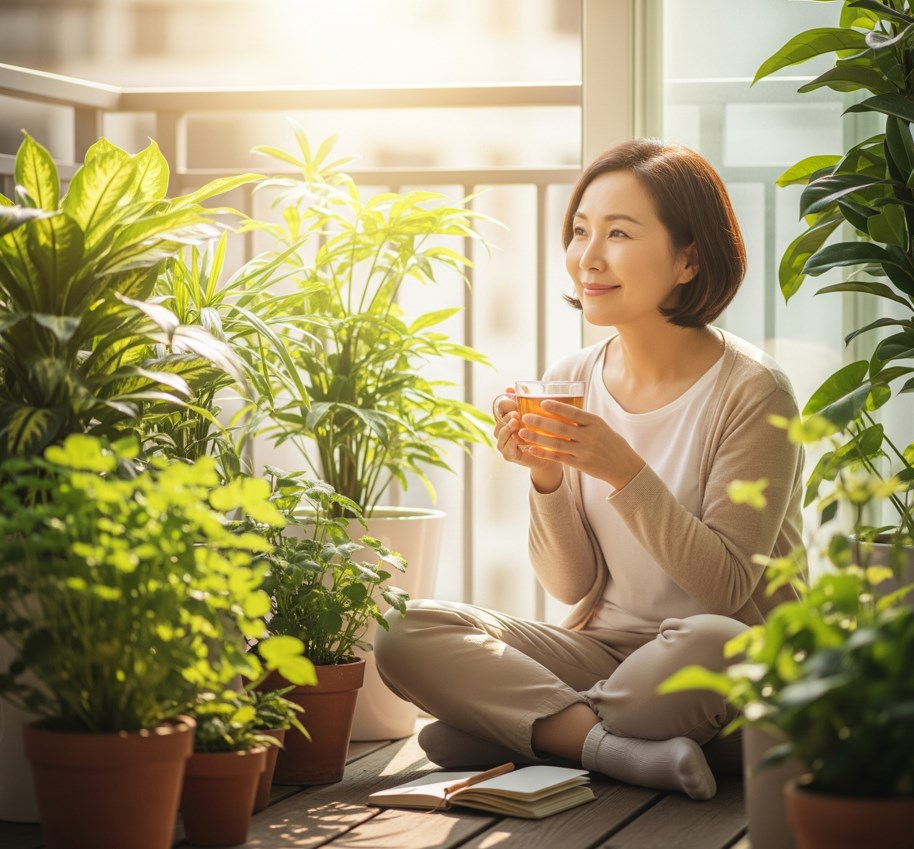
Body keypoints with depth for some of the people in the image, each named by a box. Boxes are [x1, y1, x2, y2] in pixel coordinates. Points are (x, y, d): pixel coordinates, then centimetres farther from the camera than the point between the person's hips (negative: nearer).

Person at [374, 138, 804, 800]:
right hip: (604, 646, 5)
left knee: (709, 645, -40)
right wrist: (546, 475, -14)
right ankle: (628, 750, -24)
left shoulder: (751, 391, -12)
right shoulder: (569, 384, 3)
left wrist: (623, 471, -26)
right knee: (406, 634, -15)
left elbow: (728, 585, -16)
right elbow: (573, 587, 4)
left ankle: (513, 727, -15)